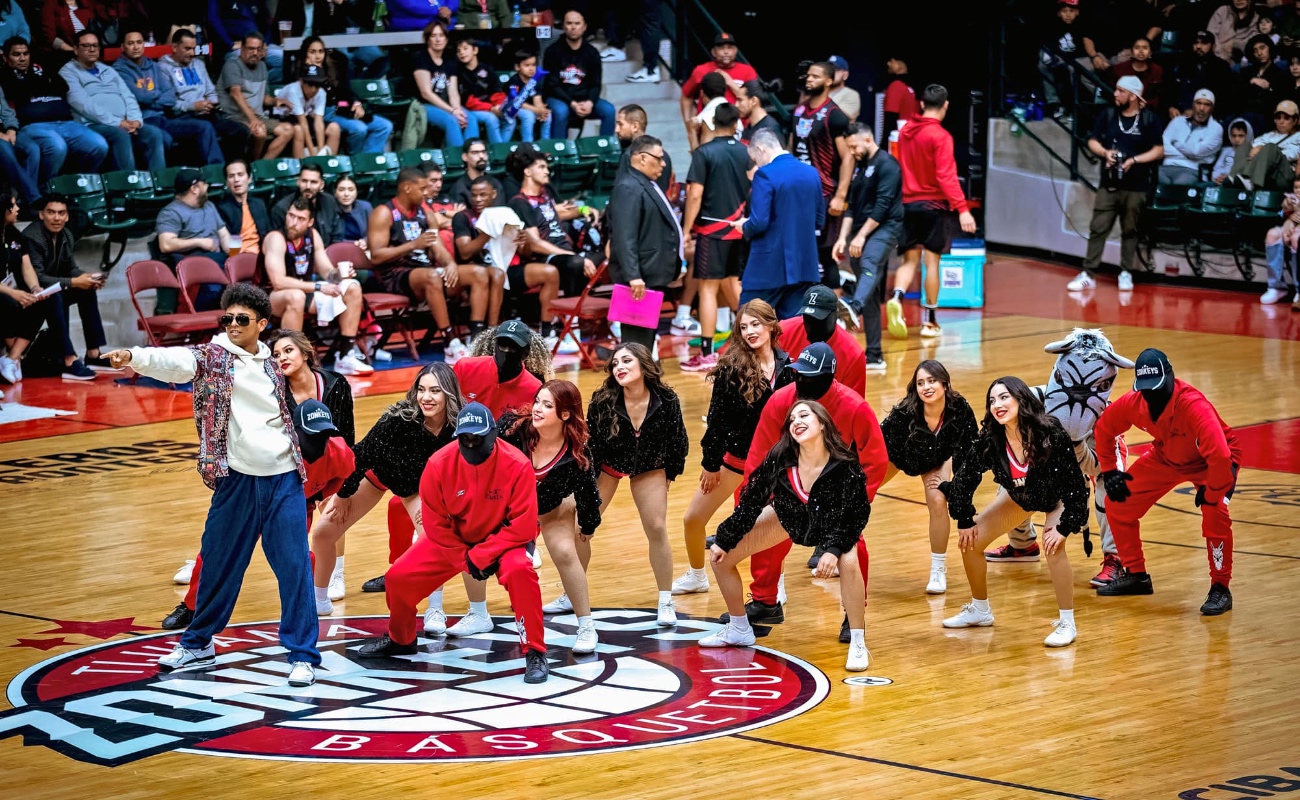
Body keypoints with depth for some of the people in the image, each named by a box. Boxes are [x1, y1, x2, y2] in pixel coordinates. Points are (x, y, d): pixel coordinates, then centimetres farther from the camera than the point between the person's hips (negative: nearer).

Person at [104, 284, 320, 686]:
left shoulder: (269, 363, 11)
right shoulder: (212, 356, -1)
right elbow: (175, 362, -21)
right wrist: (135, 357, -39)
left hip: (282, 478, 2)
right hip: (236, 479, -2)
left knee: (294, 566, -2)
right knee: (220, 563, 8)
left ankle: (303, 656, 4)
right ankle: (198, 644, 26)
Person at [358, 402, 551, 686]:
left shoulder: (517, 465, -26)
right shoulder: (439, 465, -19)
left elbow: (523, 526, -24)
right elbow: (435, 523, -11)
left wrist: (481, 556, -26)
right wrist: (466, 560, -16)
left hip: (504, 538, -3)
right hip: (453, 539, 3)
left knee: (519, 570, -35)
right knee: (398, 577, -4)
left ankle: (535, 653, -23)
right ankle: (399, 639, 28)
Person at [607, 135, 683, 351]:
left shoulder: (648, 186, 18)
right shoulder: (628, 188, -16)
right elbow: (624, 238, -24)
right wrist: (633, 276, -30)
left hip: (654, 275, 11)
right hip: (640, 279, -11)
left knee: (648, 335, 15)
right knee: (638, 337, -9)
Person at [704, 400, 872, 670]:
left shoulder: (845, 465, -34)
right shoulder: (779, 460, -28)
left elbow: (857, 514, -23)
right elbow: (752, 499, -14)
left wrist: (834, 549, -34)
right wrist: (724, 539, -7)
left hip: (835, 524, -3)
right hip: (789, 518, 4)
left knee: (849, 564, -35)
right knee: (721, 557, 0)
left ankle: (858, 645, -16)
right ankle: (739, 630, 24)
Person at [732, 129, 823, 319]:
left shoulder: (765, 174, -13)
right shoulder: (811, 173, 8)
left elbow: (759, 223, -19)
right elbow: (819, 220, 15)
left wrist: (744, 226, 2)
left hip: (768, 268, -6)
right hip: (804, 266, 6)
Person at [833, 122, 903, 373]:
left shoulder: (886, 164, -7)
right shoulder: (860, 167, 20)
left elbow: (882, 205, -16)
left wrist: (861, 236, -18)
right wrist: (843, 238, 6)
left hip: (884, 228, -9)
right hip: (861, 234, 9)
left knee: (869, 263, -39)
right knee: (870, 297, 7)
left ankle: (854, 307, -70)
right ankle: (874, 356, 9)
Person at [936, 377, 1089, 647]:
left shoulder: (1050, 433, -37)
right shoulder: (991, 440, -26)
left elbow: (1075, 481, -29)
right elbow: (964, 476, -11)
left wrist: (1065, 527, -29)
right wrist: (965, 521, -3)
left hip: (1059, 497, -5)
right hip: (1020, 496, 5)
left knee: (1052, 543, -31)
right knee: (970, 540, 1)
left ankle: (1067, 623, -16)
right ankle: (980, 611, 25)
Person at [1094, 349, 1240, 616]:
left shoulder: (1193, 405, -41)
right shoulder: (1134, 402, -22)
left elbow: (1220, 456, -47)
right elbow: (1104, 427, -1)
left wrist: (1211, 493, -34)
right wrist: (1109, 470, -2)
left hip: (1210, 463, -6)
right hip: (1166, 458, 6)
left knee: (1215, 516, -29)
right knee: (1118, 503, 1)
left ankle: (1220, 588, -10)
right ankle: (1135, 575, 19)